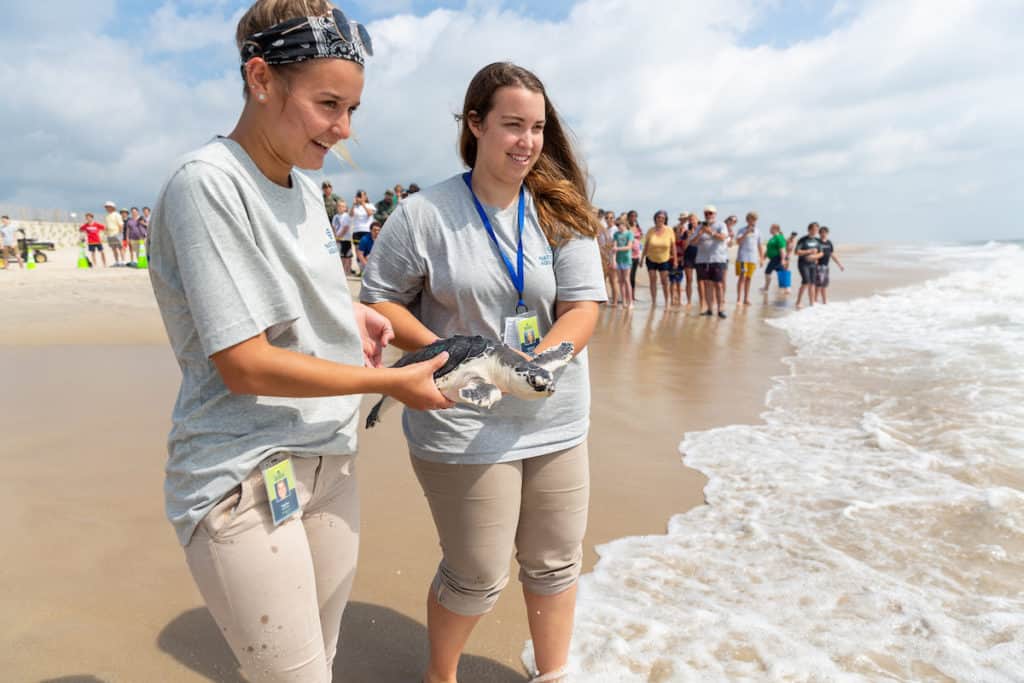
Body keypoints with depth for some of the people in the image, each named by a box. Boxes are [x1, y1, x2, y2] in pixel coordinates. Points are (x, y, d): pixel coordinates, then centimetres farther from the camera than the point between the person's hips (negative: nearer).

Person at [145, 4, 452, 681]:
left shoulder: (306, 186, 8)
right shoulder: (207, 183, -17)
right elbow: (244, 366, -20)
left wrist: (349, 311, 3)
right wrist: (391, 382, -14)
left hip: (331, 459, 8)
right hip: (244, 479, -7)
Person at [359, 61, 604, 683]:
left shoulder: (563, 212, 1)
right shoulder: (424, 214, -6)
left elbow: (584, 307, -5)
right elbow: (380, 301, -1)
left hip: (556, 422, 4)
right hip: (463, 425, -3)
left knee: (556, 565, 16)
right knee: (477, 578, 8)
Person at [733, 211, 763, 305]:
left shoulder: (757, 232, 14)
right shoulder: (742, 230, 2)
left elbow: (760, 246, 16)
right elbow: (738, 241, -12)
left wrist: (762, 258, 13)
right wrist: (746, 233, -21)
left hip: (753, 258, 4)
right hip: (742, 257, -4)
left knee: (748, 278, 6)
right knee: (742, 277, -10)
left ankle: (746, 299, 10)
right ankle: (739, 298, -11)